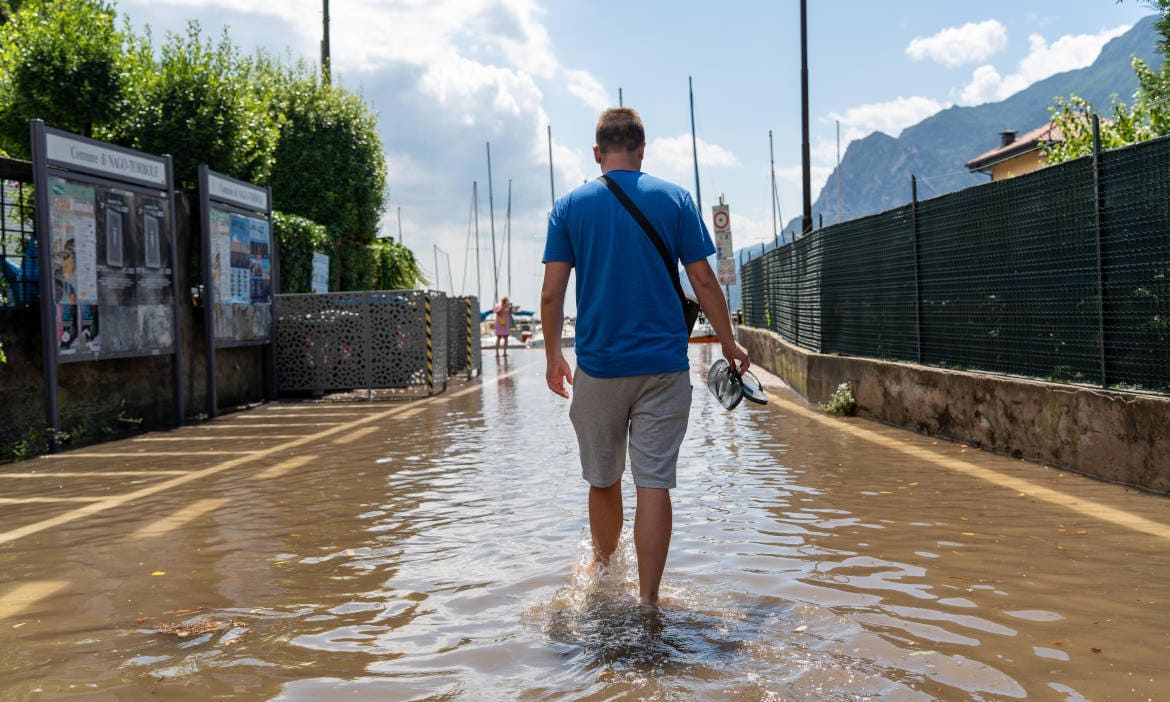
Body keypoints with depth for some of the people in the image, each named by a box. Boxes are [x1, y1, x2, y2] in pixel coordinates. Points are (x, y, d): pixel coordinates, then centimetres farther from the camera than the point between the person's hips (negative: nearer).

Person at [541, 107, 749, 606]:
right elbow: (703, 281, 1)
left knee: (604, 481, 16)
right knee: (654, 484, 0)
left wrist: (552, 356, 11)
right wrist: (728, 342, 12)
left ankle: (602, 579, 34)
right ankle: (647, 603, 1)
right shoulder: (675, 200, 1)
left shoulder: (569, 207, 3)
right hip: (663, 366, -1)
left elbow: (552, 293, -1)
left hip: (597, 367, 1)